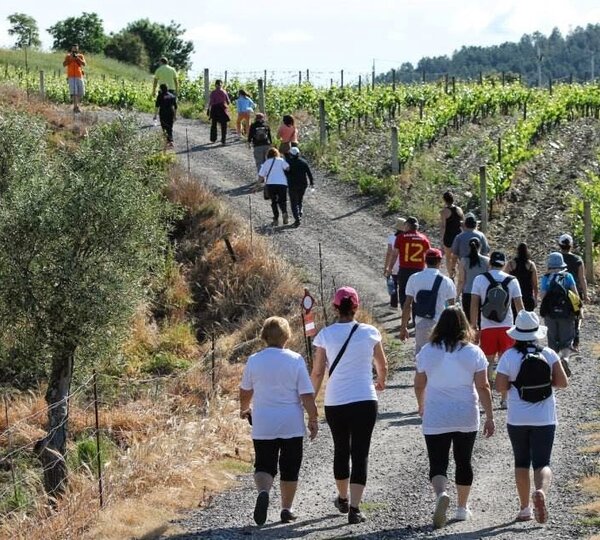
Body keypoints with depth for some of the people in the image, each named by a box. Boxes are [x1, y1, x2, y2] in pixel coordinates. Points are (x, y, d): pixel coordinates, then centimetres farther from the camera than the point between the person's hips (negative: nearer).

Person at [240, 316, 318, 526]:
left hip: (263, 427, 1)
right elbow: (307, 395, -9)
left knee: (264, 466, 6)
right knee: (289, 468, 13)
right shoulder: (295, 360, -8)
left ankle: (263, 491, -24)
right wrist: (313, 420, 2)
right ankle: (286, 509, 18)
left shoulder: (254, 360, -3)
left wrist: (244, 409, 31)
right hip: (292, 425, -1)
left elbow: (245, 392, 11)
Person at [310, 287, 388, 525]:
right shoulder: (370, 333, -3)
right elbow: (382, 366, 10)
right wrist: (381, 382, 32)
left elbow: (317, 373, -3)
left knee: (341, 450, 20)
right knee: (360, 453, 1)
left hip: (335, 402, 1)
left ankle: (343, 499, 37)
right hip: (365, 401, -1)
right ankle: (354, 508, -9)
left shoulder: (325, 335, -5)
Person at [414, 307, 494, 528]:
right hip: (466, 418, 1)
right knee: (463, 462, 17)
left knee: (438, 463, 0)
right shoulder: (473, 352, -5)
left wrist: (421, 405, 25)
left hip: (435, 419, -1)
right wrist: (489, 417, 1)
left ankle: (441, 493, -29)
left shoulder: (427, 352, -4)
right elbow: (483, 387, -6)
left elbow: (419, 385, 6)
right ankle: (462, 508, 25)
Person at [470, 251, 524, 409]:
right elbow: (519, 305, 1)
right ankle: (504, 399, 9)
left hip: (487, 327, -1)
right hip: (507, 327, 1)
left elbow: (474, 305, -6)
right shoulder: (512, 281, -1)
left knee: (488, 362, 10)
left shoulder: (480, 279, -4)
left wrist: (474, 327, -1)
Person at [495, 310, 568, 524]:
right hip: (544, 419, 0)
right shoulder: (549, 354, -4)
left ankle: (525, 508, 17)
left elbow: (500, 386, -11)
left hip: (517, 420, 0)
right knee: (542, 463, 0)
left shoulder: (509, 356, -8)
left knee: (521, 462, 15)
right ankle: (541, 491, -31)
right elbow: (562, 382, -4)